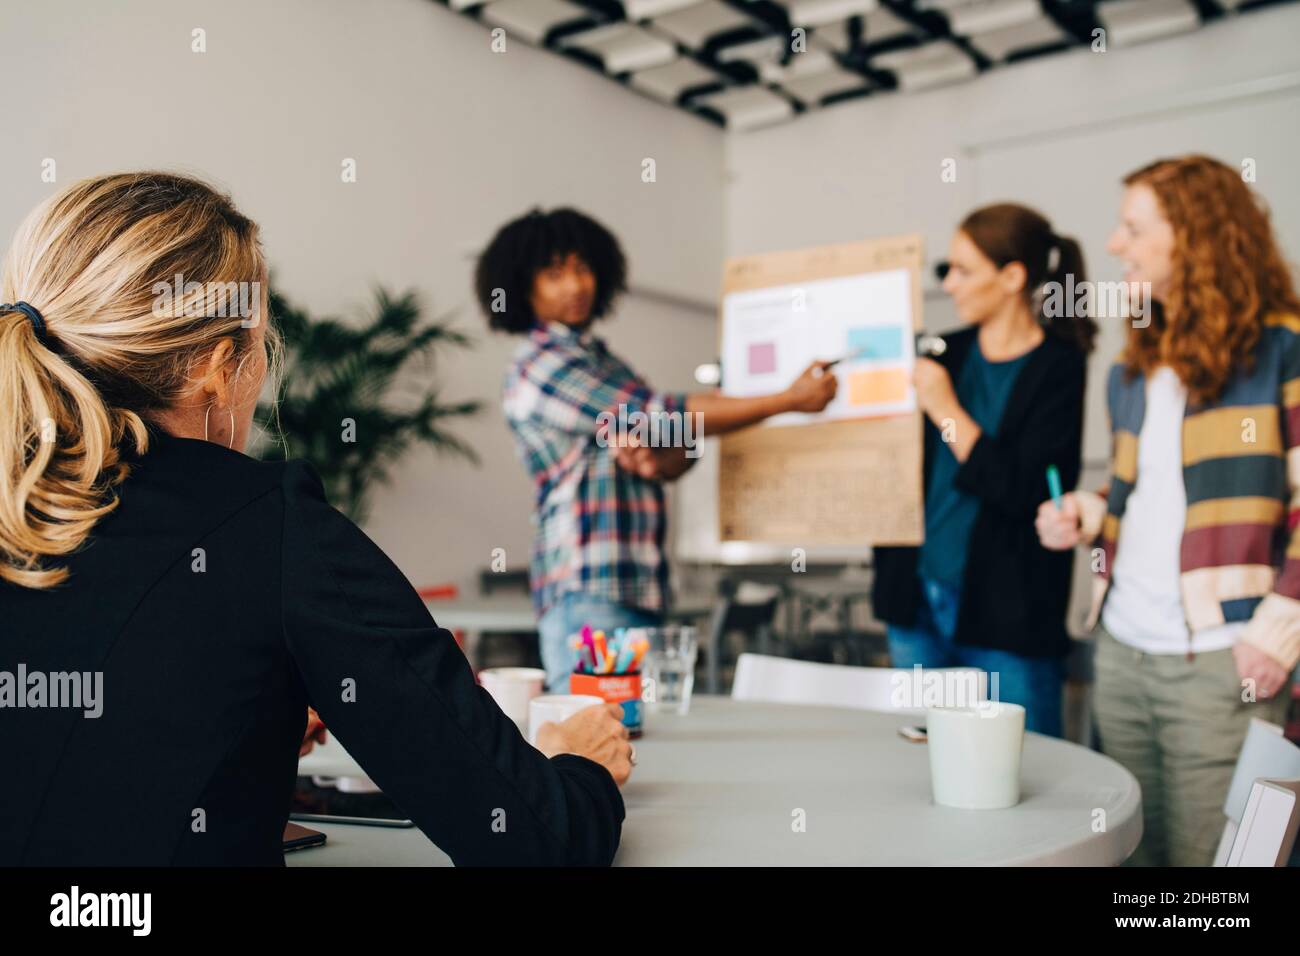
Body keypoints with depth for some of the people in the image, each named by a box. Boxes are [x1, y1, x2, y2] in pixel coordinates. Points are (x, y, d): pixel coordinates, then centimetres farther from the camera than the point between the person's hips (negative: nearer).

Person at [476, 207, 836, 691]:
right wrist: (790, 399, -10)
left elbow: (679, 452, 13)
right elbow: (666, 416, -12)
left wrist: (656, 461, -13)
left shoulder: (599, 357, 19)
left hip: (641, 588, 8)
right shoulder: (539, 365, -8)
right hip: (587, 592, -8)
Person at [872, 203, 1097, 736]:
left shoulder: (1058, 368, -8)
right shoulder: (944, 354, 9)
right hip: (918, 598, 6)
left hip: (1004, 612, -6)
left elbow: (1023, 492, -17)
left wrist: (946, 411, -16)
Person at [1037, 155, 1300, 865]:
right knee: (1131, 854, 14)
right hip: (1121, 650, 7)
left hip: (1218, 662, -6)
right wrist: (1085, 516, 7)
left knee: (1205, 858, 0)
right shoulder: (1132, 369, 16)